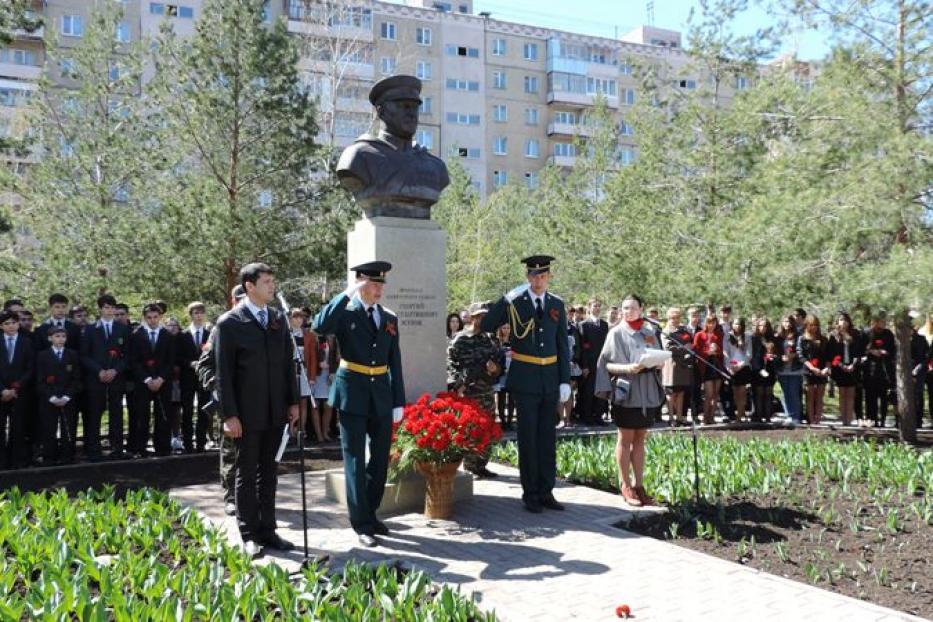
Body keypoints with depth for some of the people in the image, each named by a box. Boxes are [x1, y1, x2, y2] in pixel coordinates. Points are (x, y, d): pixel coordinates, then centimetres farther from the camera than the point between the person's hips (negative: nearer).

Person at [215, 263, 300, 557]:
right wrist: (229, 415, -13)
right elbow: (223, 373, -9)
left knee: (268, 472, 13)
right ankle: (249, 535, 16)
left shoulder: (278, 319, 8)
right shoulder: (229, 323, -8)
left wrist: (293, 401, 7)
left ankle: (267, 530, 22)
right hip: (247, 413, -5)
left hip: (276, 411, 5)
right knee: (247, 473, 6)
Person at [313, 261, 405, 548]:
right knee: (355, 460, 1)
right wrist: (346, 294, -23)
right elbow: (320, 327, -27)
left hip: (381, 396, 5)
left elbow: (395, 363, 9)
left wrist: (398, 402, 6)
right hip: (352, 394, -5)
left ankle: (370, 513, 28)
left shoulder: (390, 318, 9)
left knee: (380, 459, 12)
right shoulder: (345, 313, -4)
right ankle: (361, 523, 9)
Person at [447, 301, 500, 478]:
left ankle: (480, 465, 22)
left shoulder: (490, 340, 13)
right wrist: (457, 384, -16)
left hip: (487, 392, 6)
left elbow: (499, 362, 19)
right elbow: (450, 363, -7)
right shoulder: (460, 339, -4)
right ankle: (470, 465, 7)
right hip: (467, 393, -6)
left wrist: (495, 368, -3)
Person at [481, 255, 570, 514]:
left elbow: (562, 345, 8)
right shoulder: (514, 302, -2)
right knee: (528, 437, 2)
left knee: (548, 437, 9)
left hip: (550, 380, 4)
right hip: (525, 380, -3)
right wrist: (507, 299, -19)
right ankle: (530, 494, 12)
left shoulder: (557, 305, 7)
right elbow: (485, 326, -13)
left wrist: (565, 381, 3)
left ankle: (546, 491, 18)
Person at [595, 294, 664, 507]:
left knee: (639, 439, 9)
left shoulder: (648, 332, 11)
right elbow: (608, 364, -4)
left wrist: (653, 348, -9)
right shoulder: (617, 333, -1)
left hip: (647, 391, 4)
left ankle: (638, 485, 14)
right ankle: (625, 486, 7)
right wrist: (627, 368, -21)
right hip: (627, 391, -4)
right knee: (625, 438, 0)